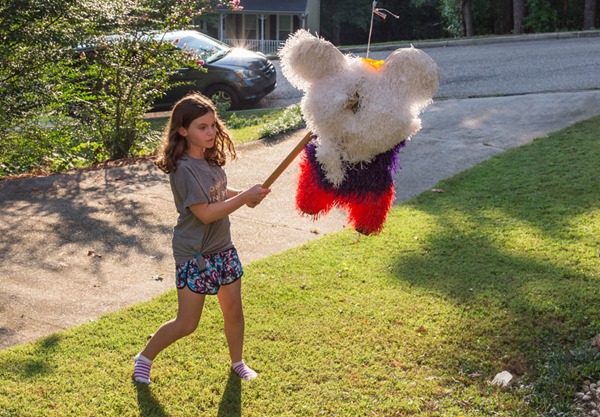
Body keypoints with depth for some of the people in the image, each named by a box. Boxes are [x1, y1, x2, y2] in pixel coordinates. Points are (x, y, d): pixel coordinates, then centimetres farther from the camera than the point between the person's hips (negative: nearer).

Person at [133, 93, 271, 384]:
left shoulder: (210, 158, 2)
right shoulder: (184, 168, -23)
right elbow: (205, 213, -26)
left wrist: (242, 195, 0)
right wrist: (245, 197, -23)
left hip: (223, 248, 8)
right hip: (195, 255, -8)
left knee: (233, 310, 16)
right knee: (187, 324, 2)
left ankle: (237, 362, 38)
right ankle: (145, 358, 25)